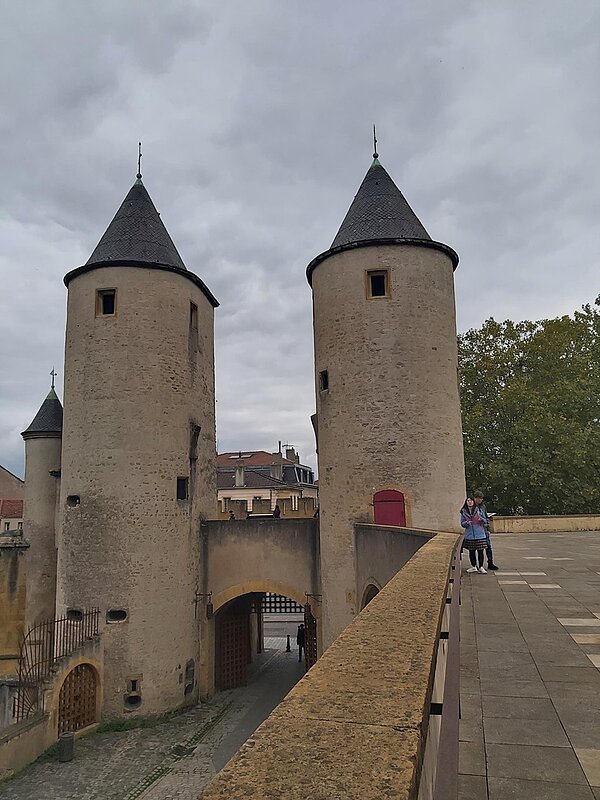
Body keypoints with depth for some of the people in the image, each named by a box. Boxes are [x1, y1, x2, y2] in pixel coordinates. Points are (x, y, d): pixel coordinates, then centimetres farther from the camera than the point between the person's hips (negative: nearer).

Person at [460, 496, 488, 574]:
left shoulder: (478, 510, 1)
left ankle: (481, 567, 9)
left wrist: (481, 519, -16)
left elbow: (484, 521, 6)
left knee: (480, 551, -1)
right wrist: (466, 523, -14)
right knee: (471, 551, 7)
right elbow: (462, 523, 7)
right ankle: (473, 567, 20)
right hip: (469, 535, 1)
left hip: (479, 534, -1)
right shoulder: (463, 512, 4)